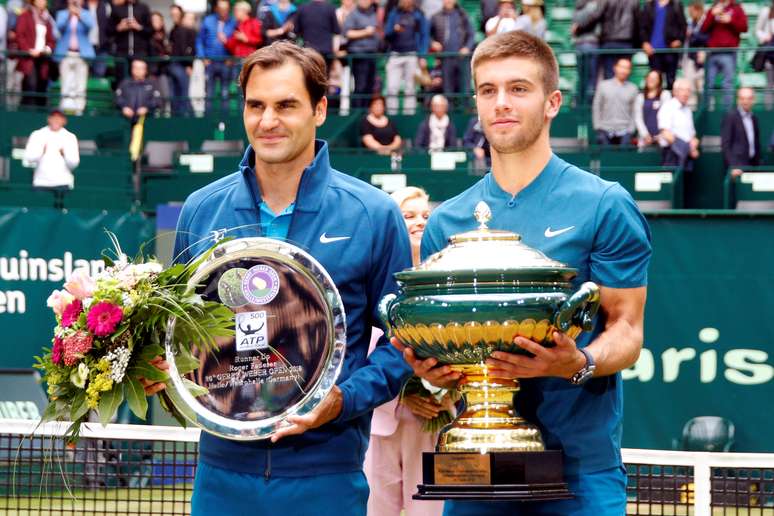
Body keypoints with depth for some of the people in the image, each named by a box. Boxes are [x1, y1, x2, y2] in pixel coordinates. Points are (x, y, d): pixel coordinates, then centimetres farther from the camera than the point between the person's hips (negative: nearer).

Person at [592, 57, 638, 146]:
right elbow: (596, 107, 8)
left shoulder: (633, 89, 7)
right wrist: (598, 126, 0)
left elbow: (635, 111, 6)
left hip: (624, 132, 0)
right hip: (605, 131, 0)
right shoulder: (603, 86, 7)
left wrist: (630, 129, -3)